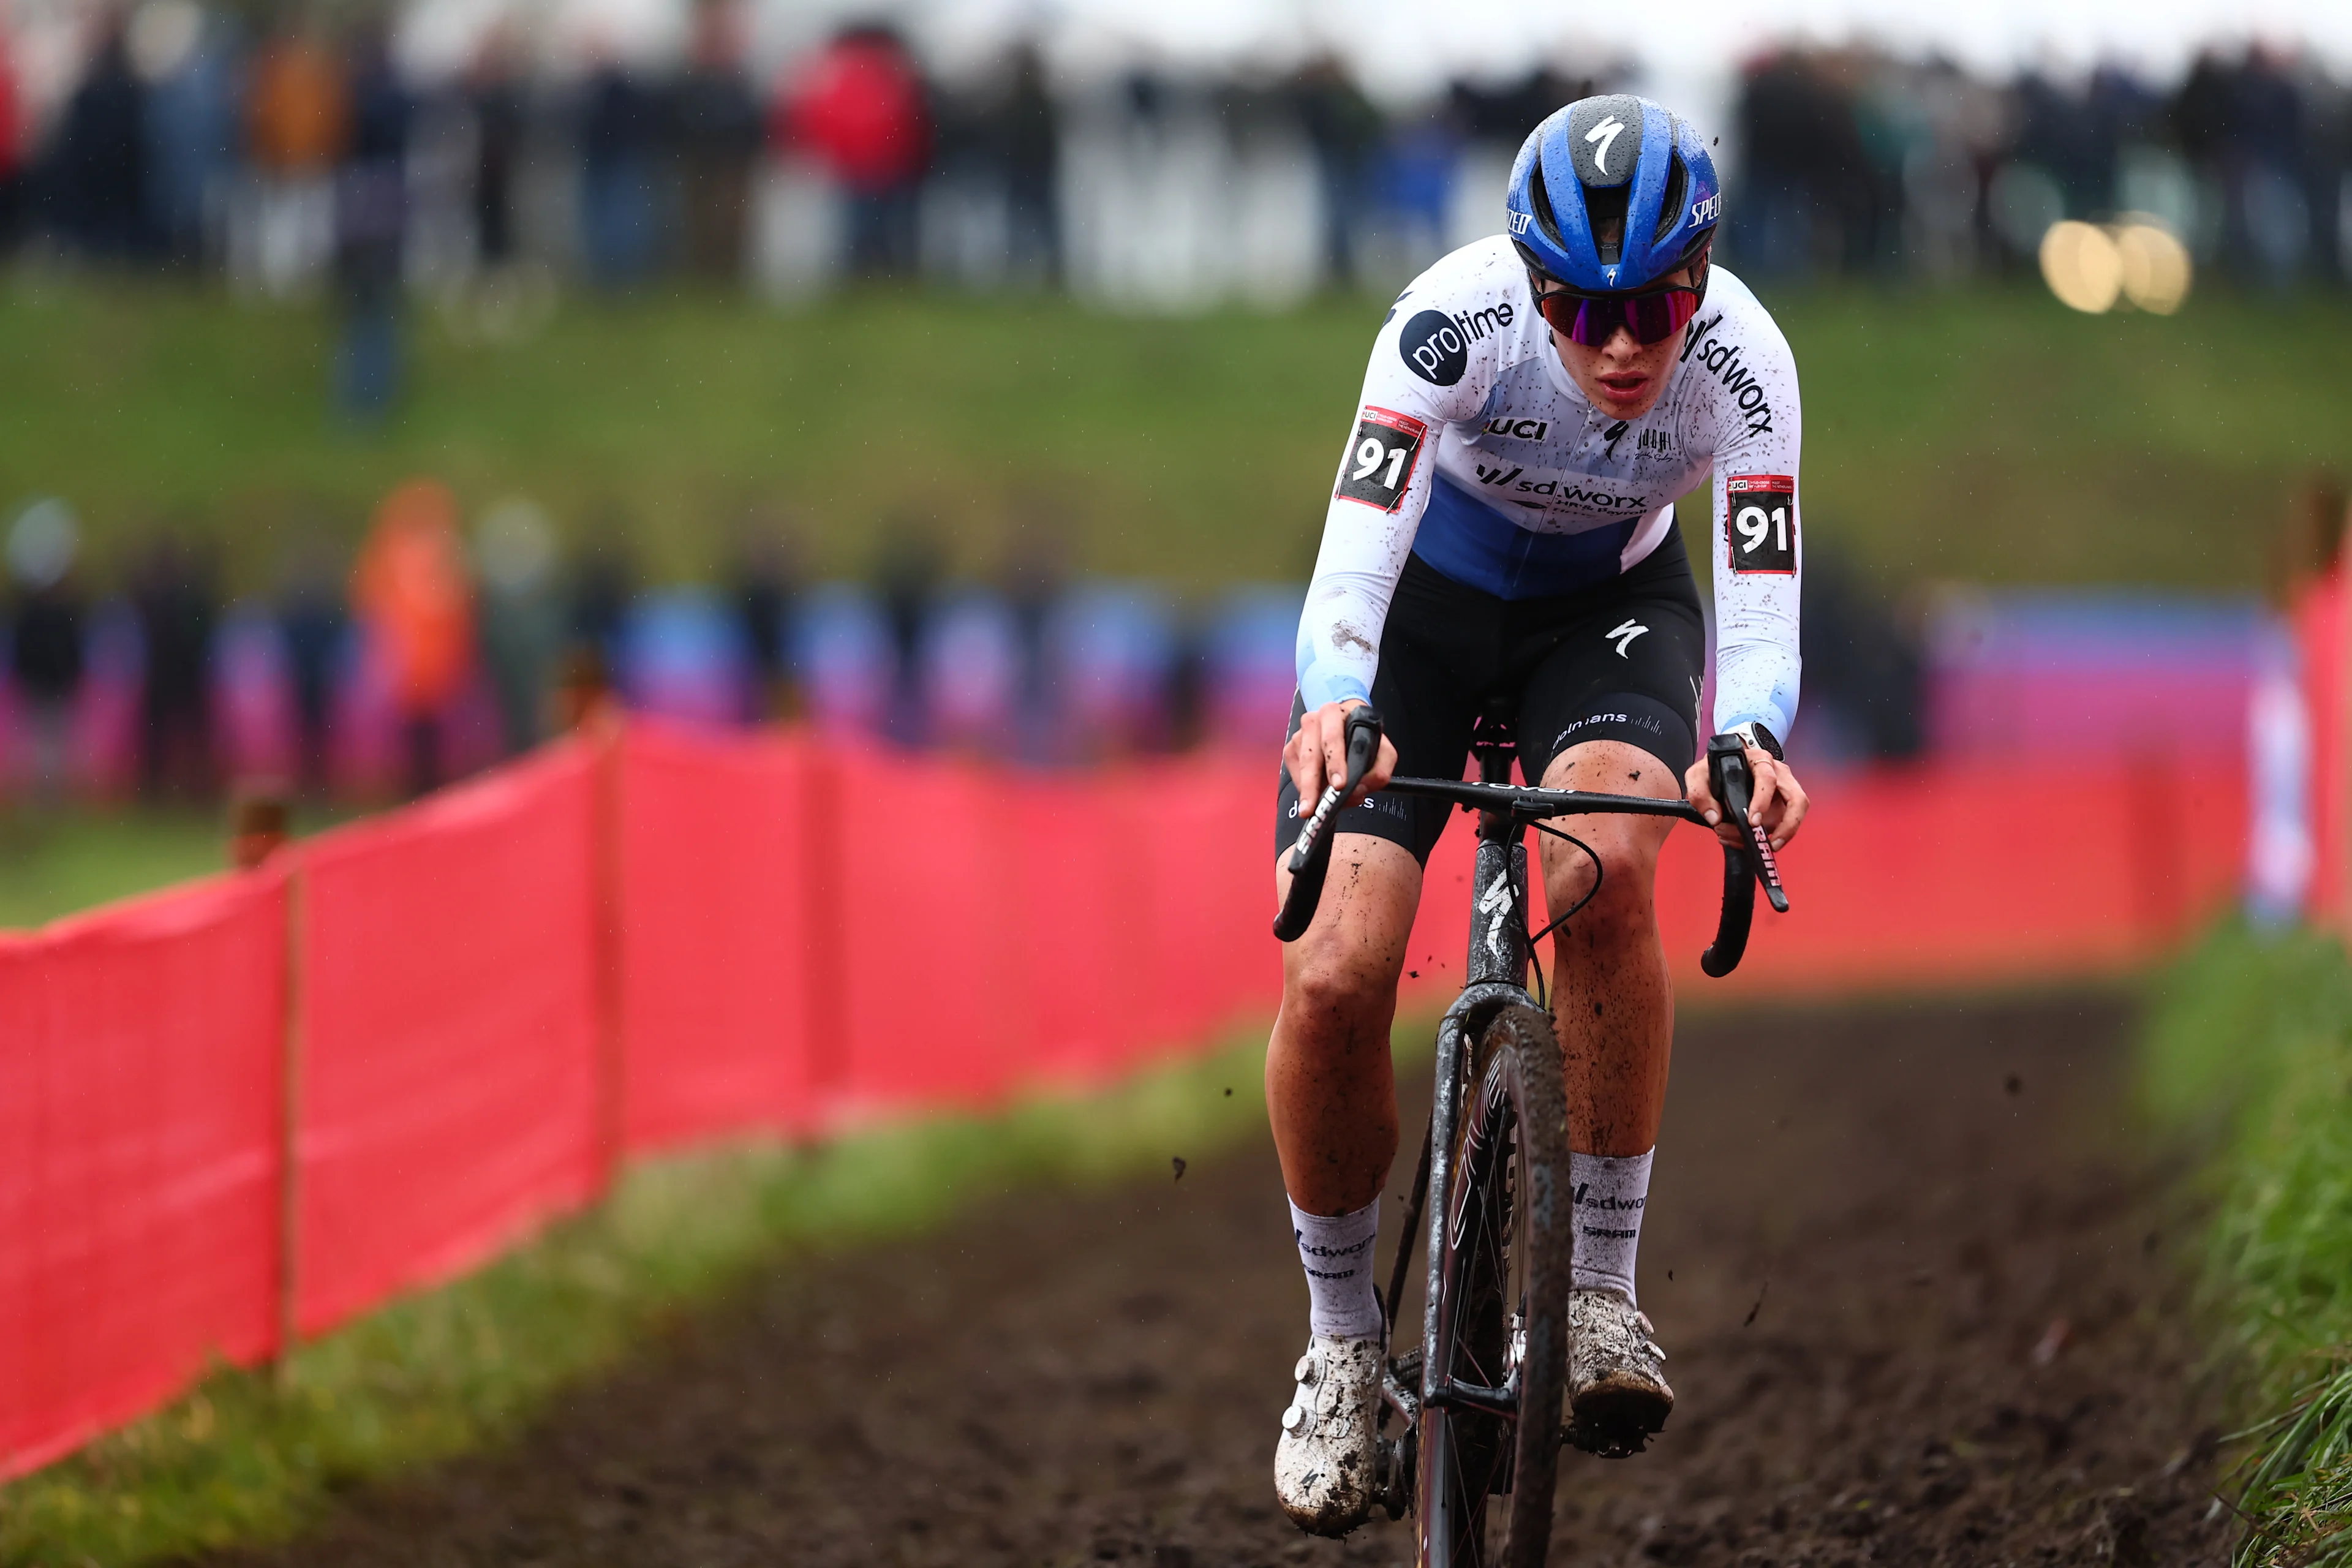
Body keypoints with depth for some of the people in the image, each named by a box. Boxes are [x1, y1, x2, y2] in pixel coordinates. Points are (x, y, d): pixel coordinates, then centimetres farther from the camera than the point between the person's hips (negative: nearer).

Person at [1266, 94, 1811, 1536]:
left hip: (1610, 605, 0)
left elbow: (1763, 595, -33)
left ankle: (1606, 1284, -19)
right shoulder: (1459, 319, -33)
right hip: (1427, 597, 0)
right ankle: (1343, 1336, 6)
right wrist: (1334, 706, -61)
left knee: (1604, 871, -33)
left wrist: (1750, 743, -55)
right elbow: (1359, 539, -41)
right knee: (1335, 977, -18)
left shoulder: (1743, 360, -28)